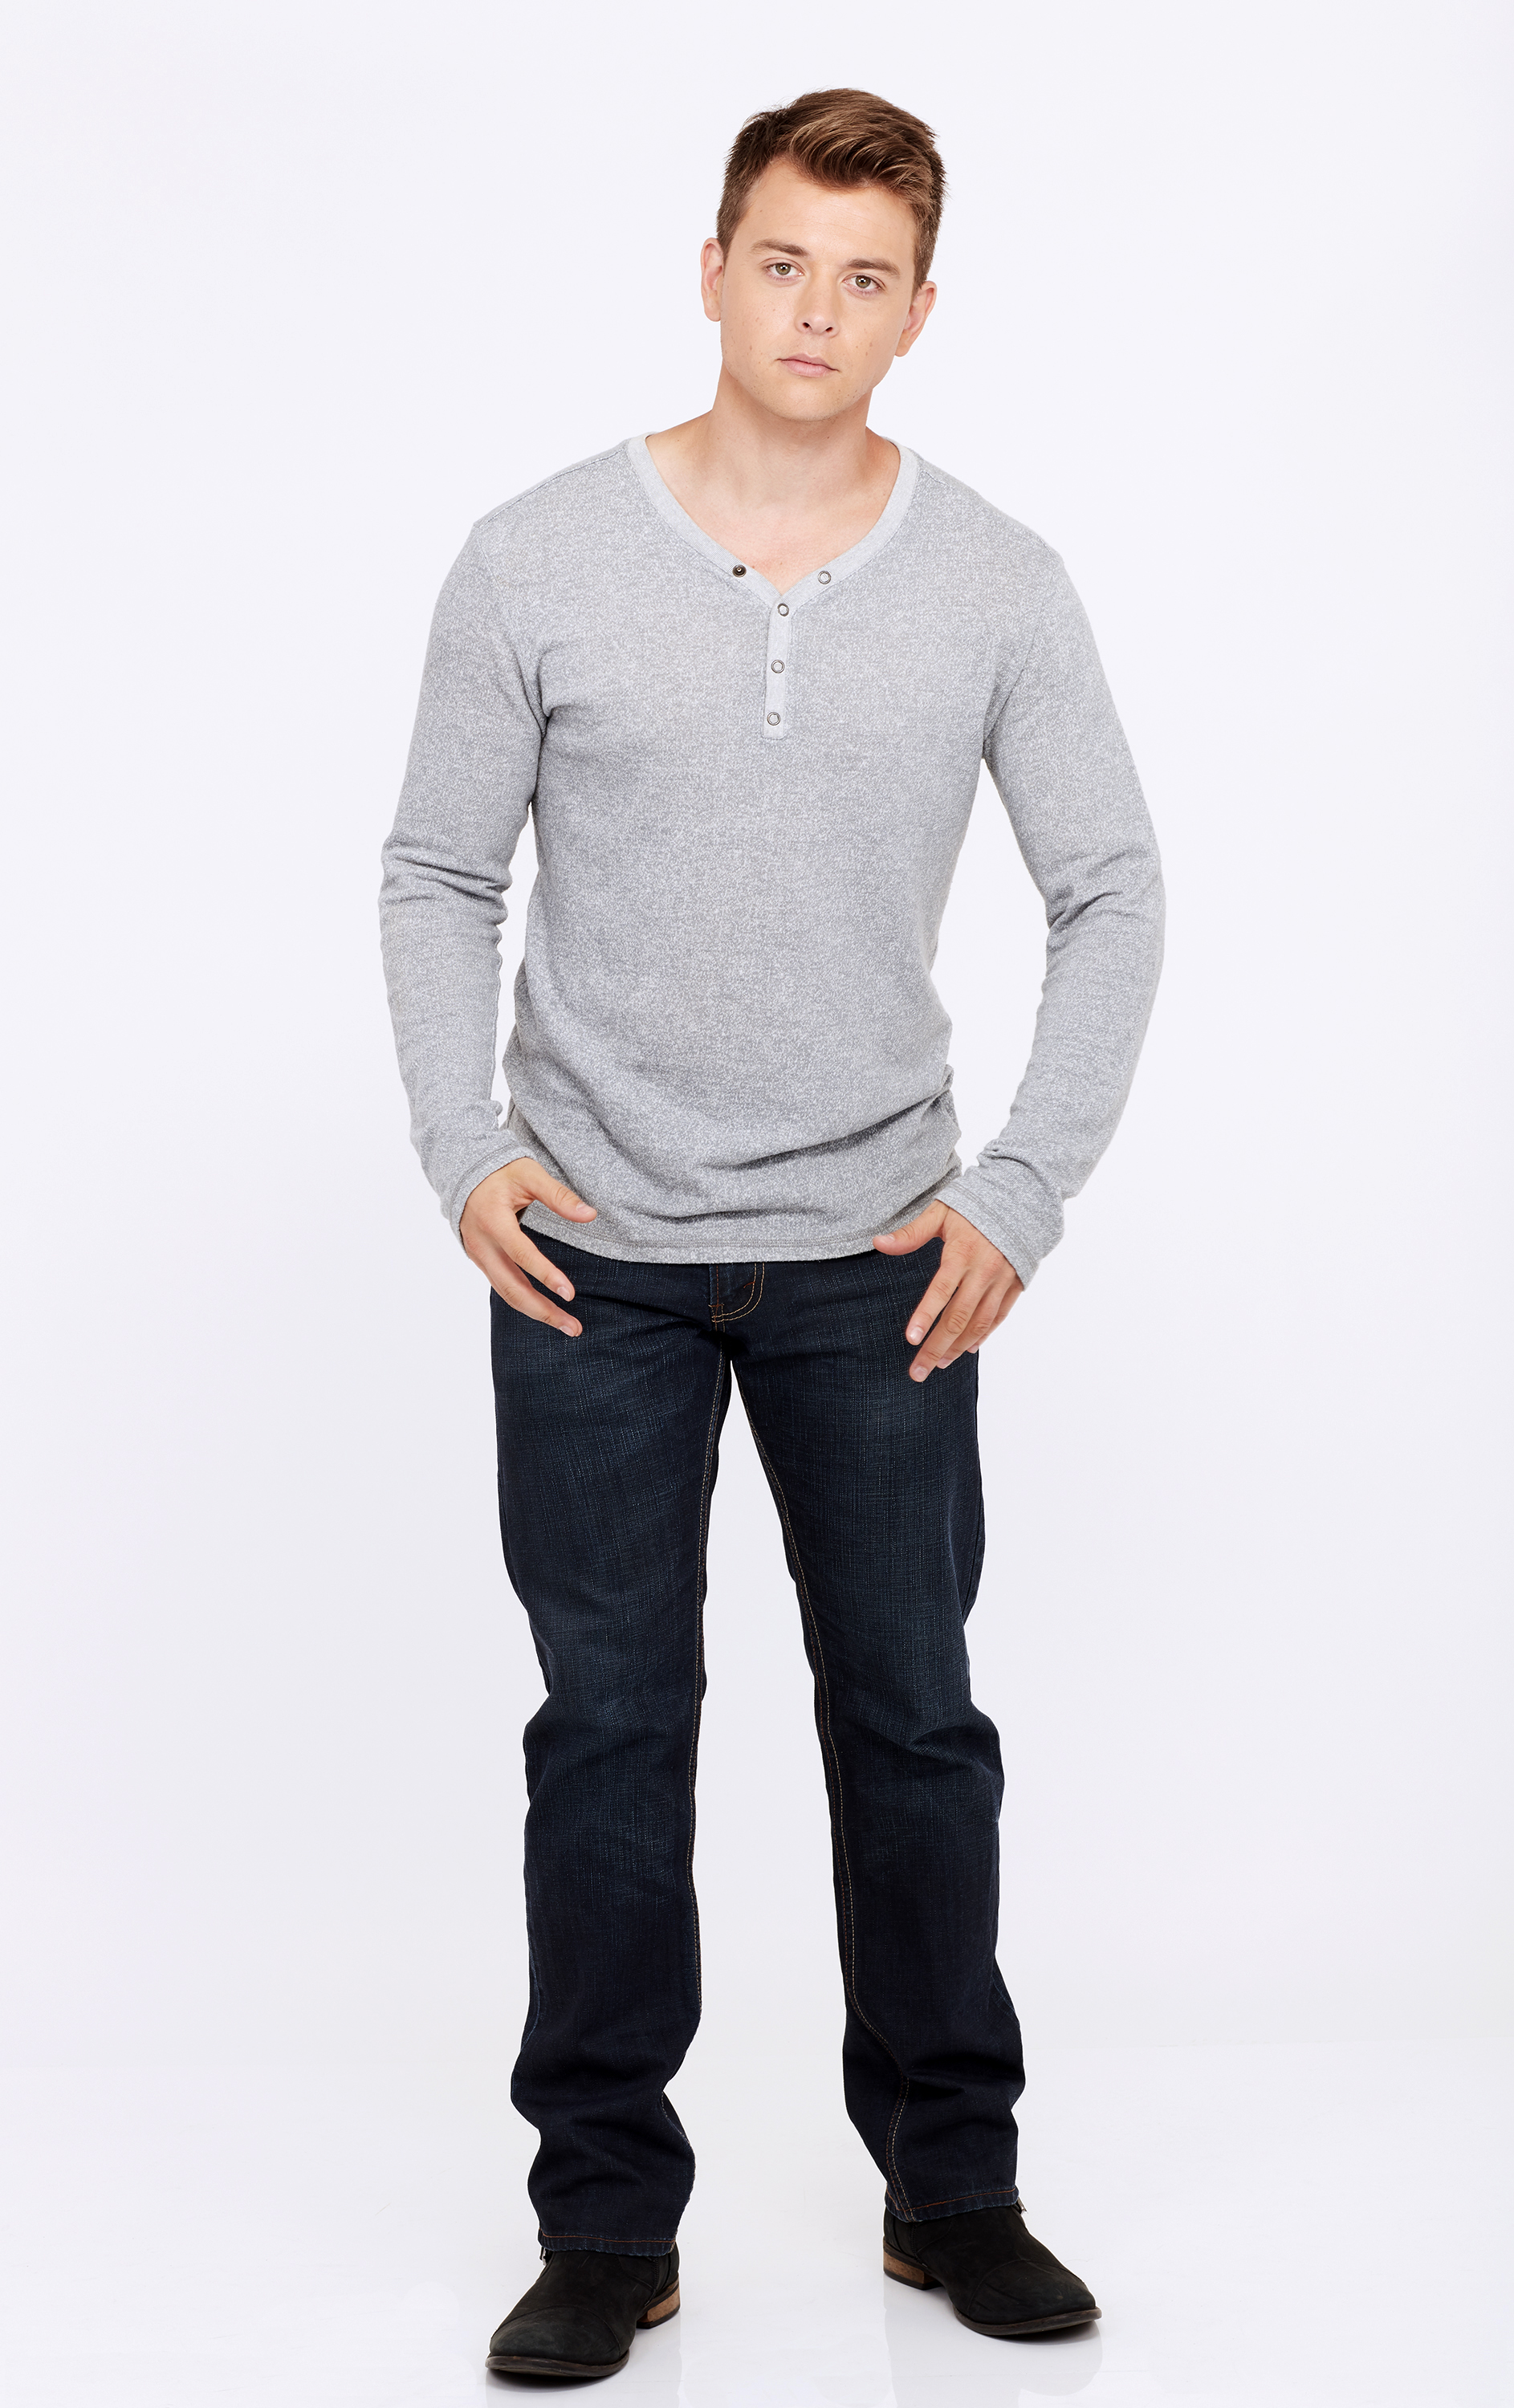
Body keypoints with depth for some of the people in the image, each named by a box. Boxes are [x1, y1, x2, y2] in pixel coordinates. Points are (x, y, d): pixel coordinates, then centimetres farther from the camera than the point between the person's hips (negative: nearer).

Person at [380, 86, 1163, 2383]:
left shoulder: (997, 583, -1)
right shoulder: (539, 560, -4)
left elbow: (1113, 894, 4)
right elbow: (440, 874, 4)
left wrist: (1025, 1188, -3)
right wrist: (461, 1145, -6)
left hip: (876, 1259, 1)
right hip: (595, 1252, -1)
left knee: (914, 1722, 10)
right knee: (611, 1734, 6)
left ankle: (953, 2183, 28)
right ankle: (609, 2218, 20)